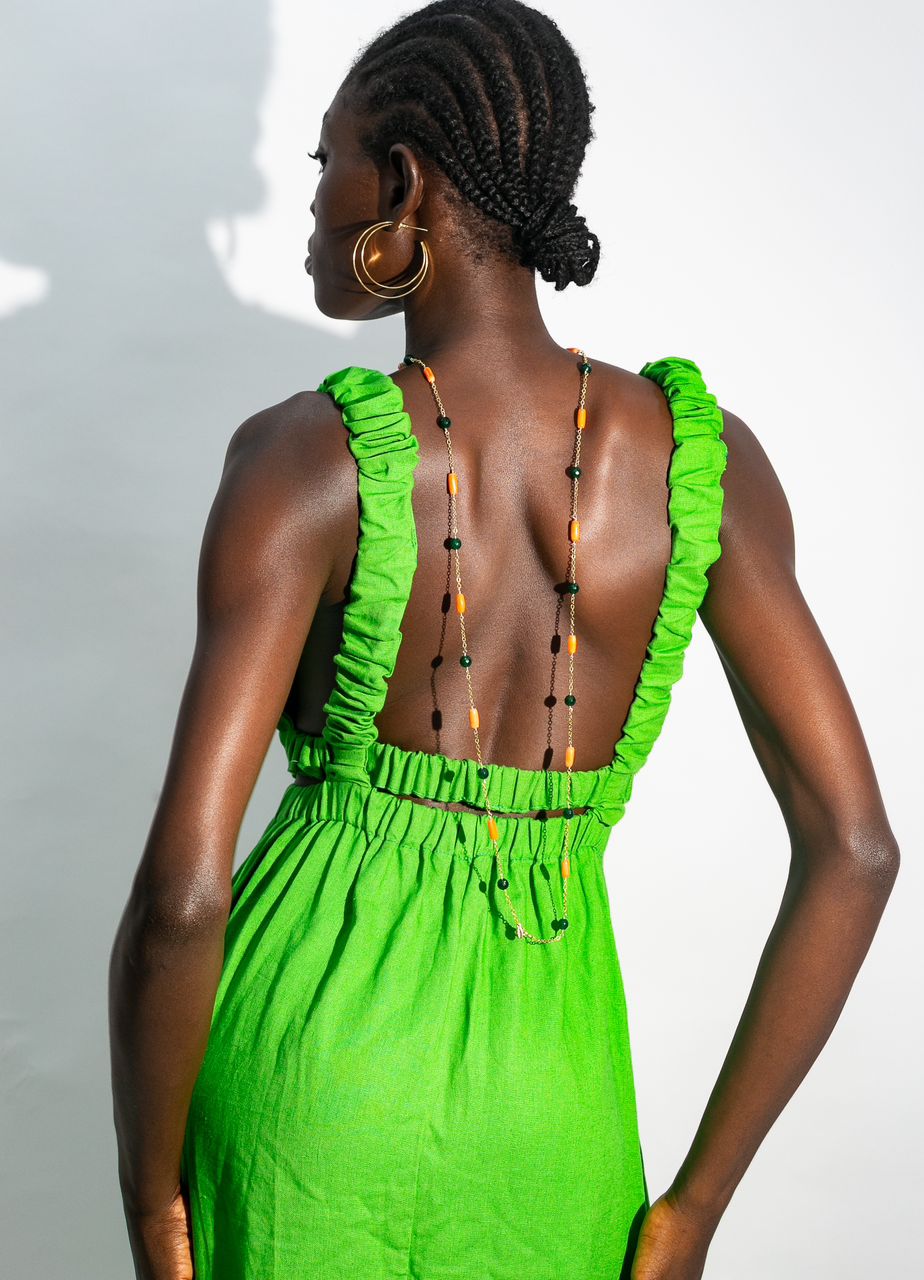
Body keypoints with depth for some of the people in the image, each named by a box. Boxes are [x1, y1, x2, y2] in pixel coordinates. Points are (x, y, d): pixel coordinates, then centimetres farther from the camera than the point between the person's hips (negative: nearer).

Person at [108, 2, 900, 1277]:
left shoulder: (304, 459, -16)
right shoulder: (702, 457, -6)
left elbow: (182, 889, -21)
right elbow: (853, 848, -9)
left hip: (303, 1060, -2)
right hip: (546, 1102, 2)